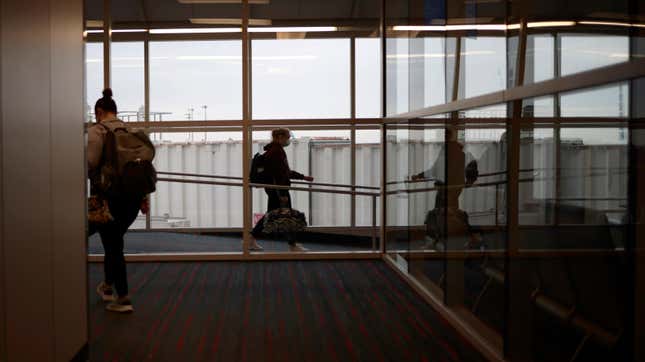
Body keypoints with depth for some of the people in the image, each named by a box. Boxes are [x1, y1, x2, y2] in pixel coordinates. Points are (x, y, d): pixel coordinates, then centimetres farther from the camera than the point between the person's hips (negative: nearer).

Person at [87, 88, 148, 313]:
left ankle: (122, 299, 6)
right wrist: (144, 196, 12)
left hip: (109, 195, -6)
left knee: (113, 244, 3)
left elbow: (91, 162, -20)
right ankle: (108, 285, 35)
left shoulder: (97, 130, -6)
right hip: (133, 195, 6)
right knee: (113, 239, 23)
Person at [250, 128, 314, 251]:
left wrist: (303, 177, 25)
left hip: (273, 189, 10)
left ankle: (252, 239, 15)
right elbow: (278, 174, -22)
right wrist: (282, 194, -23)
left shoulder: (274, 150, 16)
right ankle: (293, 245, 10)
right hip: (278, 189, -10)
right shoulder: (277, 151, -17)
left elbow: (286, 171, 23)